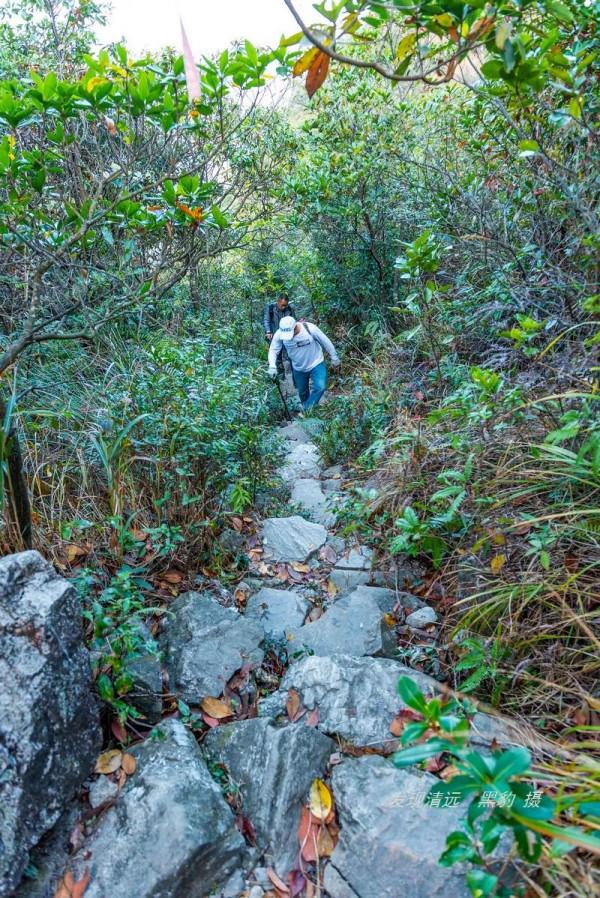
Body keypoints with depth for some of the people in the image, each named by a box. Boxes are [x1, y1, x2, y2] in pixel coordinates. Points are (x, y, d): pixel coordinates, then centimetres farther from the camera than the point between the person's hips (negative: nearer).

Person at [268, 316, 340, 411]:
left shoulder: (310, 328, -28)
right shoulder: (279, 334, -23)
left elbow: (325, 342, -14)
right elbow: (273, 350, -13)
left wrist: (334, 357, -4)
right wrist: (272, 366, -30)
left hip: (316, 364, -2)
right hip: (299, 368, 2)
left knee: (320, 387, -19)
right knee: (302, 392, 17)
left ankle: (306, 411, -4)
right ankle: (306, 410, 44)